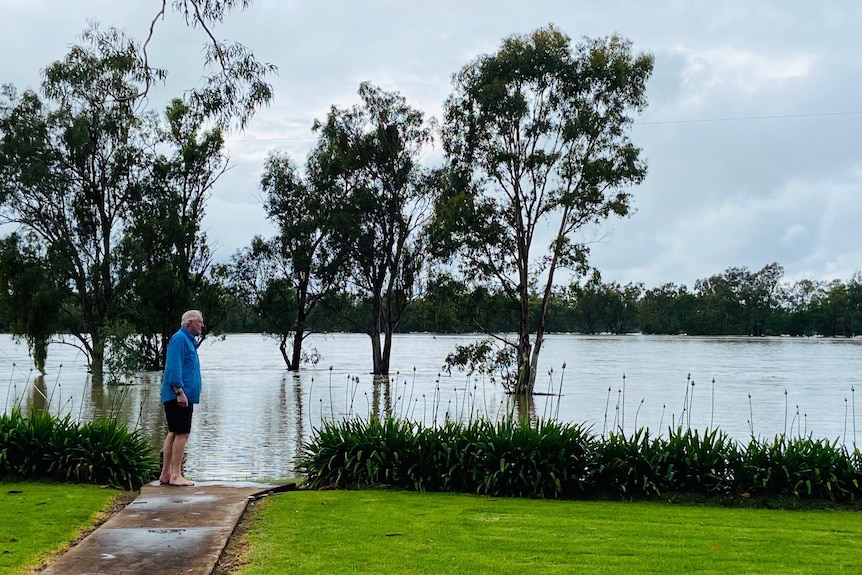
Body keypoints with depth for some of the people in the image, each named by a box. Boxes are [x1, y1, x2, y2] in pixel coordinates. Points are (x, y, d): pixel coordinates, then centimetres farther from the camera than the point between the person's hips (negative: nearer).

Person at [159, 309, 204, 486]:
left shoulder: (188, 340, 20)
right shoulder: (179, 339, -12)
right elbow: (174, 367, -20)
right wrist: (179, 391, -24)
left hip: (184, 396, 11)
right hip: (179, 396, -11)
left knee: (174, 434, 11)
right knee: (182, 434, -9)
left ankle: (166, 474, 16)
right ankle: (175, 475, -7)